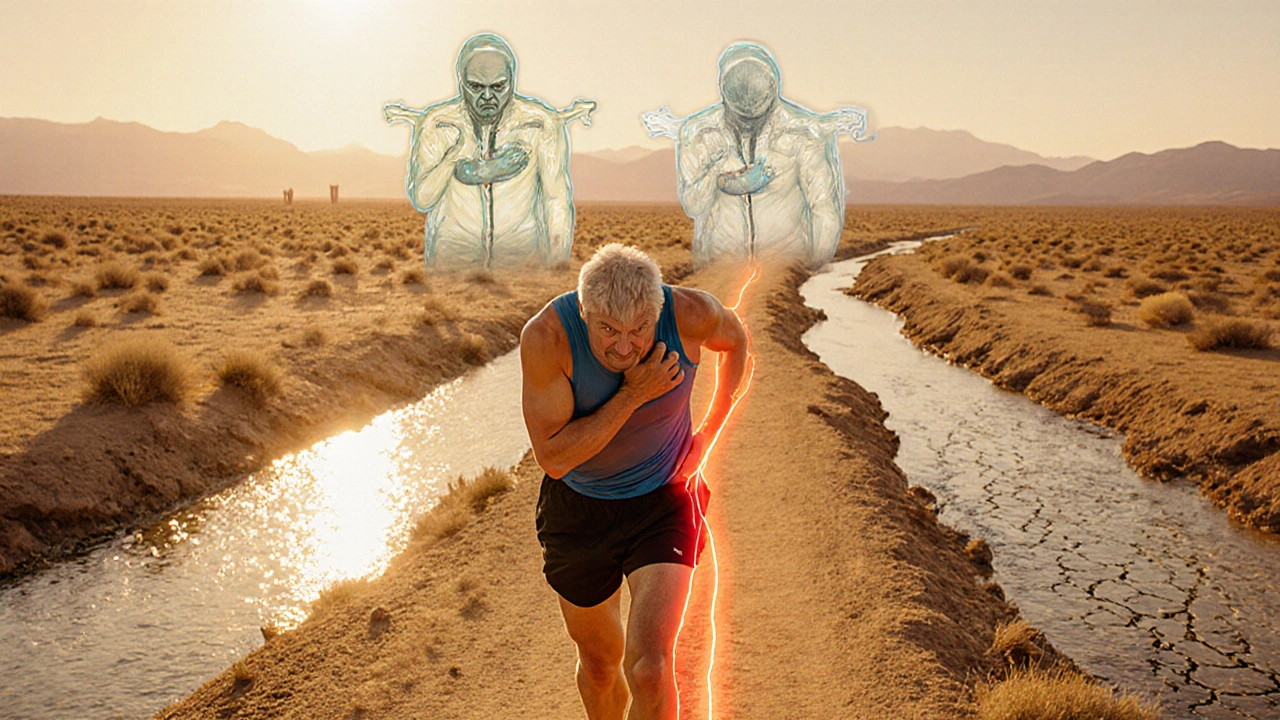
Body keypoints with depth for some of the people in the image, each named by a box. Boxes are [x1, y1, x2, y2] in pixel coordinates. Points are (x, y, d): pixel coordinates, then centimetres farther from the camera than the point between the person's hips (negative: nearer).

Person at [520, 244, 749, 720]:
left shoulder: (691, 314, -23)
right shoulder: (546, 336, -27)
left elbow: (736, 340, 3)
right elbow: (553, 459, -25)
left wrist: (708, 432, -2)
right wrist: (633, 395, -32)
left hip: (664, 501, 0)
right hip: (579, 507, 1)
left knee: (649, 668, -16)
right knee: (599, 663, 20)